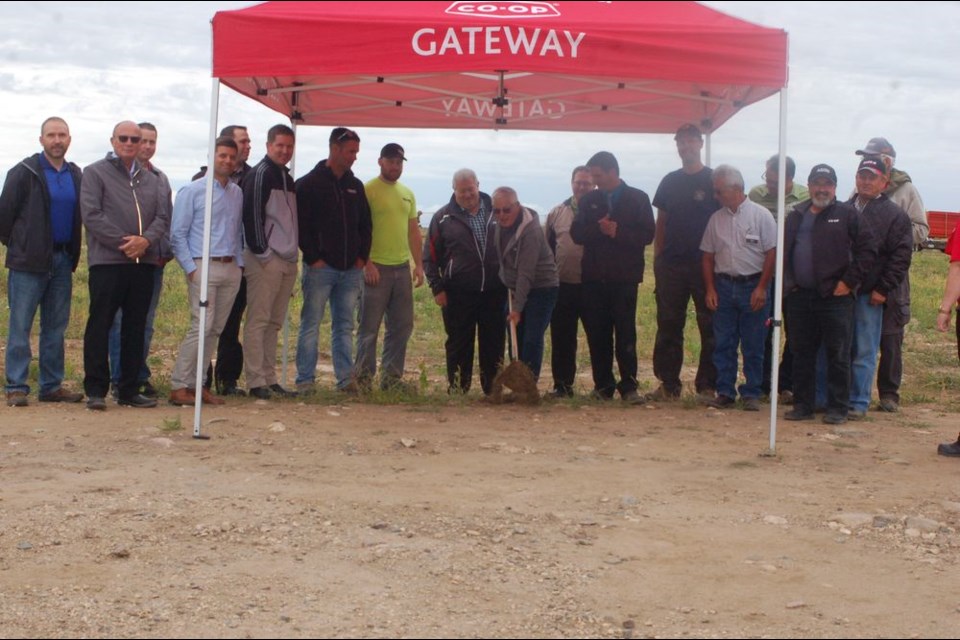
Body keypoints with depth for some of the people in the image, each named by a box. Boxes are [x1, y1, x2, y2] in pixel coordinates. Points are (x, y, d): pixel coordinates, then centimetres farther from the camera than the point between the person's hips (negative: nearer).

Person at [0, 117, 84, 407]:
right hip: (29, 261, -5)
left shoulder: (76, 175, 10)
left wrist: (72, 254, 10)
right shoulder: (24, 173, -6)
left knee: (56, 328, 10)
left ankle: (52, 386, 17)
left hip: (62, 260, 5)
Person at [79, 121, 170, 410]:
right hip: (107, 261, -5)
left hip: (144, 262, 5)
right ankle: (96, 389, 2)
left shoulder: (152, 180, 17)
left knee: (136, 328, 8)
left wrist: (146, 240, -12)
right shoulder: (95, 173, 3)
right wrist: (123, 242, -14)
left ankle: (129, 390, 15)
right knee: (99, 326, -4)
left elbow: (163, 217, 8)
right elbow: (91, 214, -8)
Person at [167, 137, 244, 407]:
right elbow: (177, 234, -4)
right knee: (201, 327, -13)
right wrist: (191, 269, -9)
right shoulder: (192, 191, -3)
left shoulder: (237, 193, 14)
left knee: (215, 329, 7)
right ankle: (179, 386, -7)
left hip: (231, 269, 6)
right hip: (204, 266, -6)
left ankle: (196, 382, 14)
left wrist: (239, 263, 10)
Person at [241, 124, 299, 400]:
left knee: (274, 323, 10)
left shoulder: (288, 178, 19)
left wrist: (294, 255, 16)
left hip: (287, 261, 8)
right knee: (258, 321, -6)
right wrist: (262, 252, -16)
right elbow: (252, 215, -14)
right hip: (265, 260, -8)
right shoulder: (260, 174, -7)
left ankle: (269, 379, 14)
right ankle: (256, 381, -5)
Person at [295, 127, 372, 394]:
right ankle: (305, 380, 2)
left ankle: (346, 378, 12)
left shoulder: (355, 186, 14)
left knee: (345, 326, 8)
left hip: (351, 269, 5)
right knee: (311, 324, -2)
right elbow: (301, 225, -7)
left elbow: (365, 224, 19)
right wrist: (313, 258, -13)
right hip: (320, 268, -5)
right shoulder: (309, 184, -3)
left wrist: (362, 256, 8)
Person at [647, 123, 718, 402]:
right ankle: (668, 384, 10)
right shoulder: (670, 181, 12)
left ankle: (707, 385, 5)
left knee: (709, 326, 0)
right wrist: (657, 256, 7)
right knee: (668, 326, 4)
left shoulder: (713, 180, 1)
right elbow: (661, 221, 15)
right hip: (671, 263, 4)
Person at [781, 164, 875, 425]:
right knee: (802, 354, 9)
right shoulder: (797, 216, 14)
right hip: (800, 296, 5)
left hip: (835, 296, -4)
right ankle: (803, 405, 18)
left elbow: (867, 250, -5)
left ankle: (837, 407, 7)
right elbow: (784, 251, 18)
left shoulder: (847, 215, 0)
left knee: (837, 355, 0)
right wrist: (787, 281, 5)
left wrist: (849, 281, -9)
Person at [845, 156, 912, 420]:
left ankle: (858, 403, 7)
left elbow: (901, 257, -5)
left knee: (864, 353, 1)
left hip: (869, 296, -4)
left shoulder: (895, 215, 1)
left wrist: (883, 289, -11)